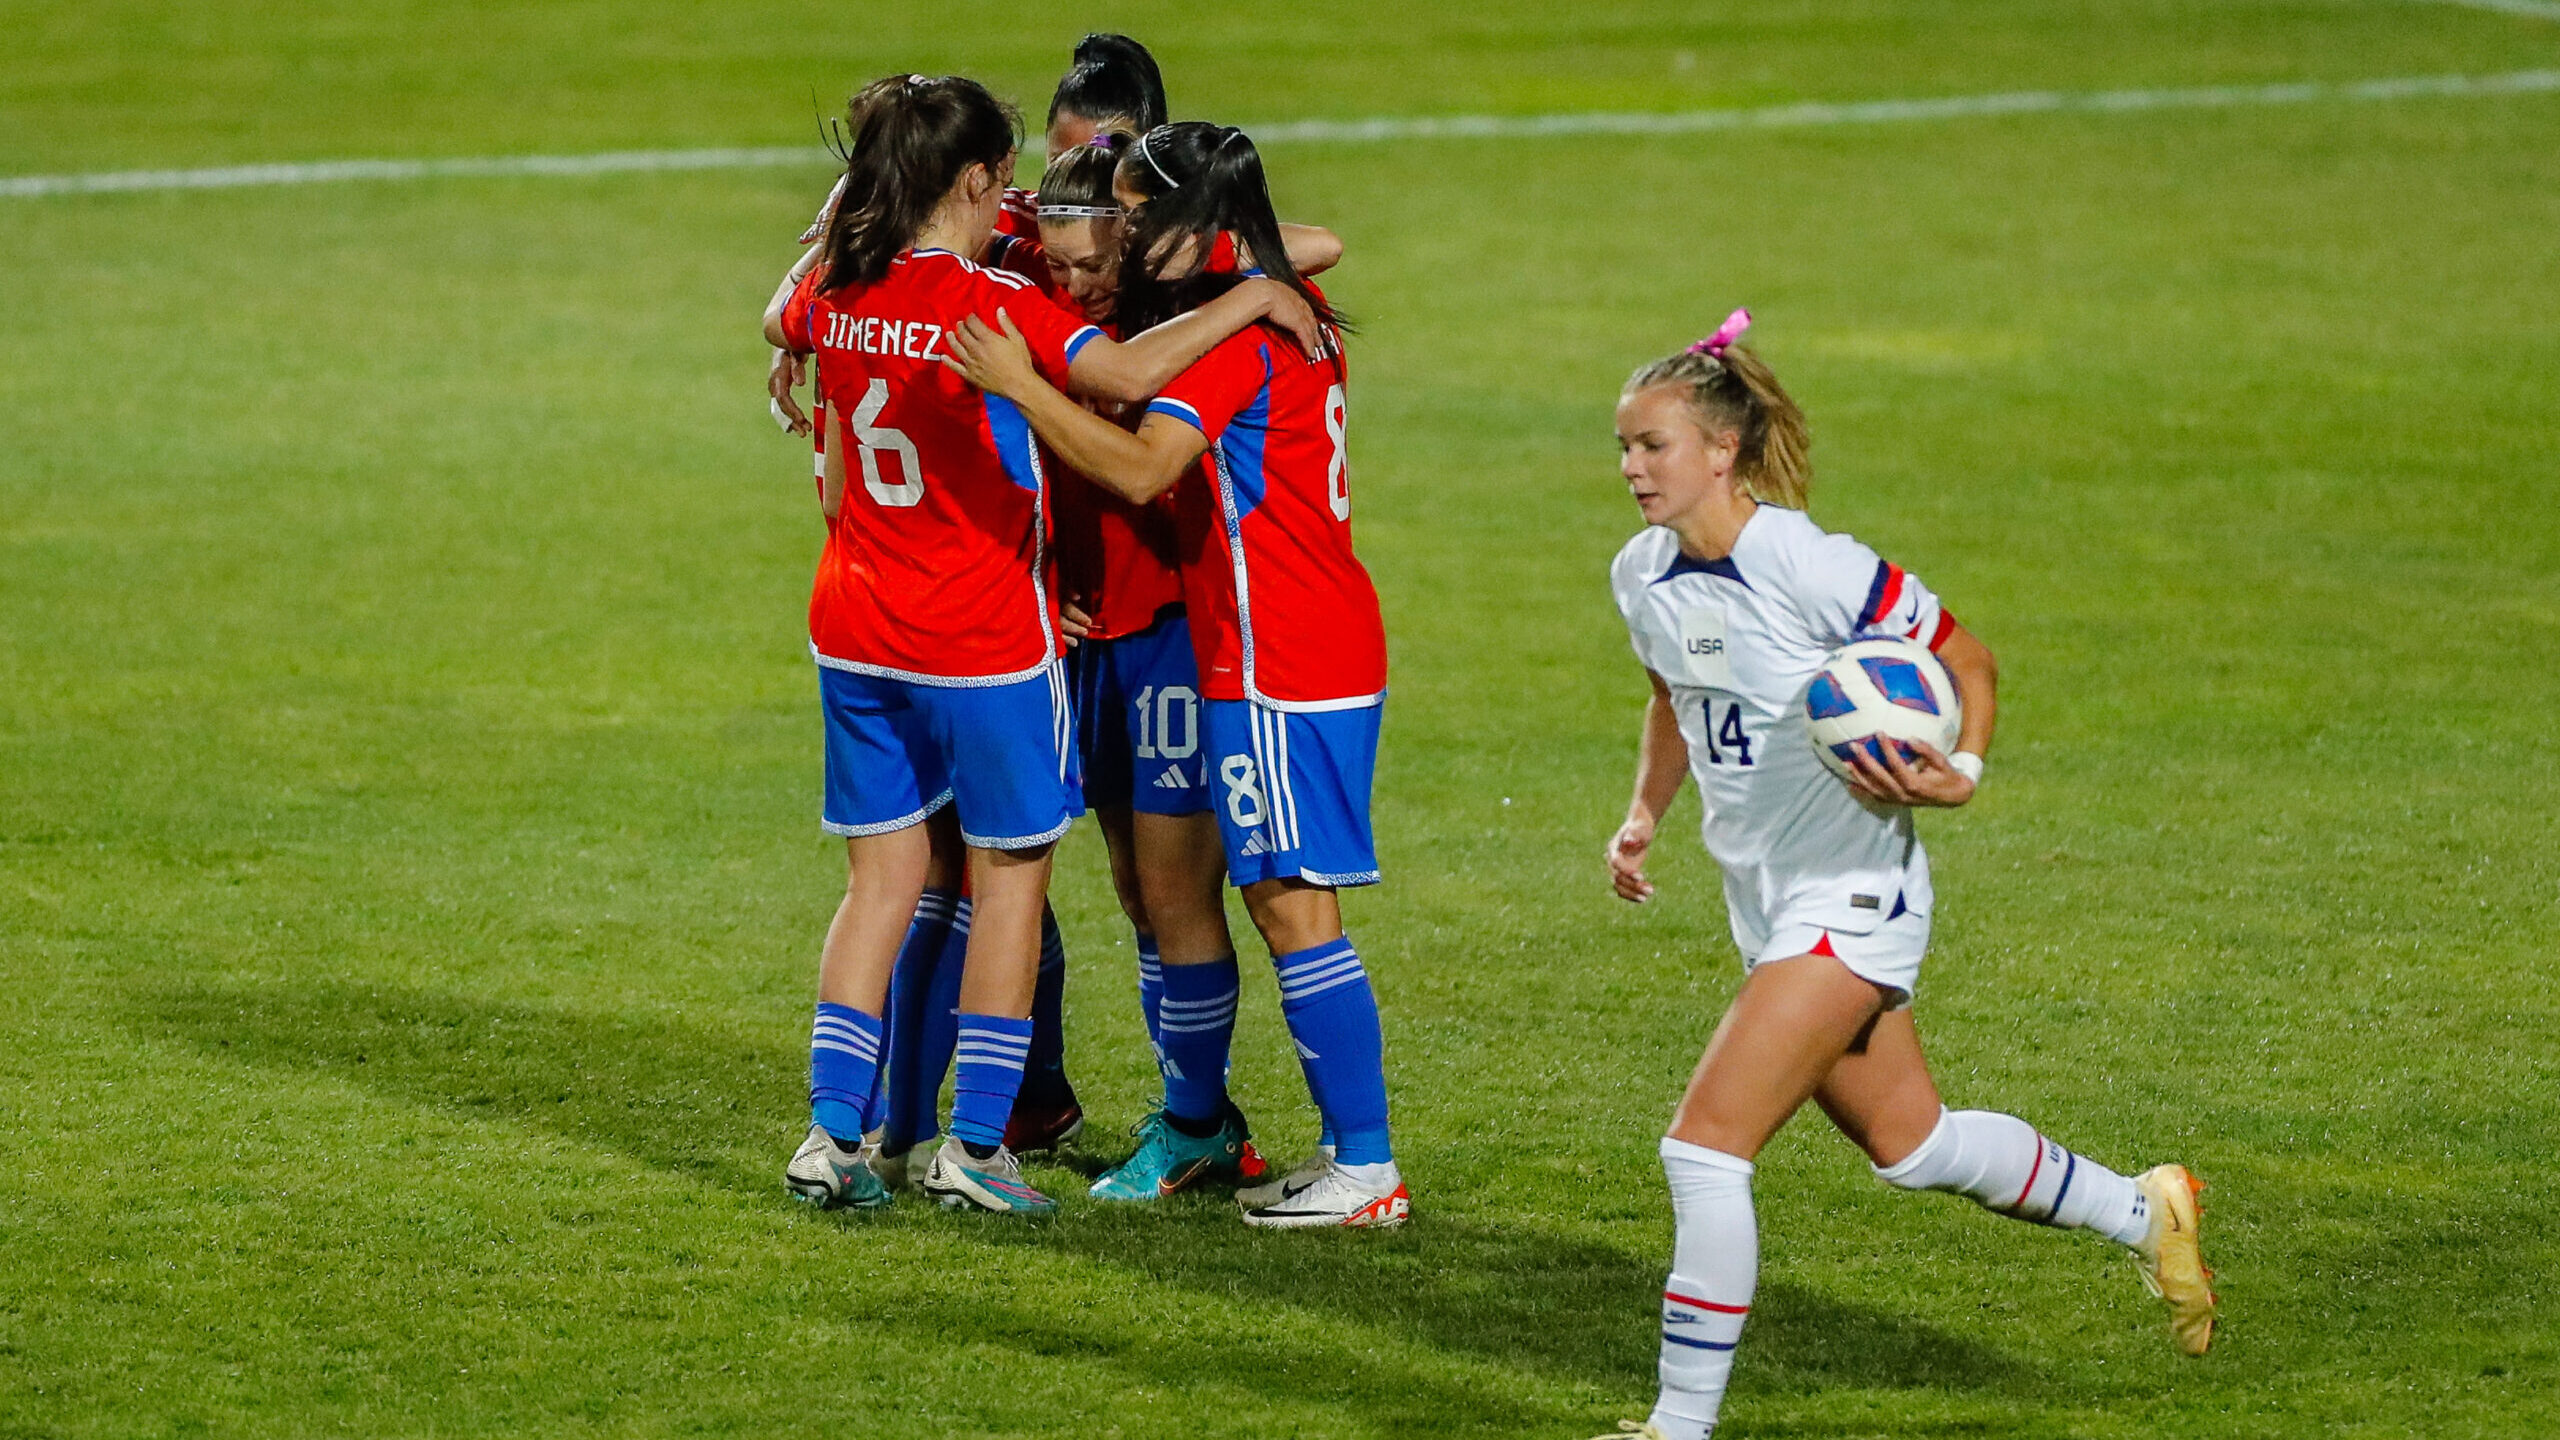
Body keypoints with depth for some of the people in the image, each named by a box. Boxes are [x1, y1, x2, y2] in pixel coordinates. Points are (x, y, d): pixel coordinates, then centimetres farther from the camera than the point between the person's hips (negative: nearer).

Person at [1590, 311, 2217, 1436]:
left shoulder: (1807, 565, -22)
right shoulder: (1643, 576, 1)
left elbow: (1967, 662, -10)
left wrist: (1959, 773, -26)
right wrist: (1645, 815, 8)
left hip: (1850, 894, -9)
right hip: (1765, 904, 9)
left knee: (1704, 1144, -17)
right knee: (1908, 1144, 22)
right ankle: (2141, 1212, 44)